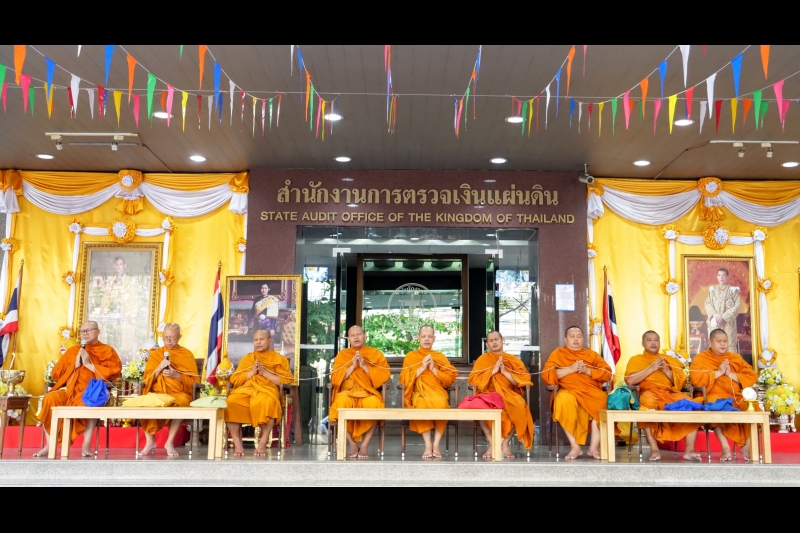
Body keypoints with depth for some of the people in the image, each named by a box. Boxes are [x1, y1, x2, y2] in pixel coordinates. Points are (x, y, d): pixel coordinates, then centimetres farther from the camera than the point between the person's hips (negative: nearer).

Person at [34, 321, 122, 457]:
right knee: (49, 399, -26)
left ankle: (87, 444, -29)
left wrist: (90, 365, -8)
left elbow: (115, 372, -5)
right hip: (69, 390, 4)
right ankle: (50, 445, -21)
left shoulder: (107, 351, 10)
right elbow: (55, 373, 15)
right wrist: (75, 365, -1)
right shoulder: (72, 350, 21)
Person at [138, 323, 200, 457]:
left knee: (180, 403, -37)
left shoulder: (187, 355, 10)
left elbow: (195, 381, 3)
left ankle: (170, 442, -25)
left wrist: (176, 375, -12)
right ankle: (149, 441, -19)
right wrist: (159, 368, -10)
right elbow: (147, 379, 8)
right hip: (157, 393, 2)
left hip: (179, 393, -2)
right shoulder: (155, 354, 16)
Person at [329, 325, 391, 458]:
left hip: (369, 393, 0)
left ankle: (365, 445, -20)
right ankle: (352, 444, -20)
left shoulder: (376, 353, 11)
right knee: (342, 401, -36)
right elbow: (335, 379, 3)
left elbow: (385, 376, 0)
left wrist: (364, 366, -9)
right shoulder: (342, 355, 14)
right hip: (347, 392, 1)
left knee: (373, 403, -37)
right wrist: (352, 366, -8)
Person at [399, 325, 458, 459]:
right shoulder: (410, 356, 14)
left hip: (437, 392, 1)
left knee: (440, 404, -36)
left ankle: (437, 444, -25)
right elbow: (404, 379, 3)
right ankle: (428, 444, -28)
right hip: (419, 392, -1)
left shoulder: (441, 356, 18)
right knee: (422, 405, -37)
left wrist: (433, 369, -4)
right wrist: (422, 368, -5)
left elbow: (450, 379, 7)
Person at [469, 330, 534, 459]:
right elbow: (473, 379, -1)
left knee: (519, 406, -33)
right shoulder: (482, 359, 12)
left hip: (509, 395, 1)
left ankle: (505, 443, -17)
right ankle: (492, 443, -21)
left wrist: (505, 372, -9)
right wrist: (492, 371, -9)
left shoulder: (514, 360, 13)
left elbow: (524, 380, 1)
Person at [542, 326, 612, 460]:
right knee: (564, 400, -37)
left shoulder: (592, 354, 23)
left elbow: (607, 374, 10)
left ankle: (594, 447, -23)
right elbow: (546, 375, 1)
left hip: (592, 391, 2)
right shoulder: (558, 353, 16)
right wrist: (570, 369, -7)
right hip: (568, 391, -2)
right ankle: (575, 446, -27)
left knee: (602, 400, -32)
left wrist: (588, 371, -6)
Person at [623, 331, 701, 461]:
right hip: (649, 393, -4)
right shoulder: (636, 359, 18)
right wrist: (651, 368, -5)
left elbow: (682, 382, 17)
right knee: (648, 402, -39)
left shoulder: (670, 360, 28)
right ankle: (654, 449, -35)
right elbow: (629, 381, -1)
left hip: (670, 394, 4)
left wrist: (667, 371, 0)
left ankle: (690, 449, -23)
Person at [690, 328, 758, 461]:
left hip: (737, 397, 4)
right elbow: (696, 380, -9)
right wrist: (718, 372, -8)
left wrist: (731, 374, -3)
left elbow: (753, 376, 9)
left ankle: (747, 445, -13)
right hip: (715, 397, -4)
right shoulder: (700, 358, 7)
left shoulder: (736, 358, 20)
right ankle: (725, 446, -30)